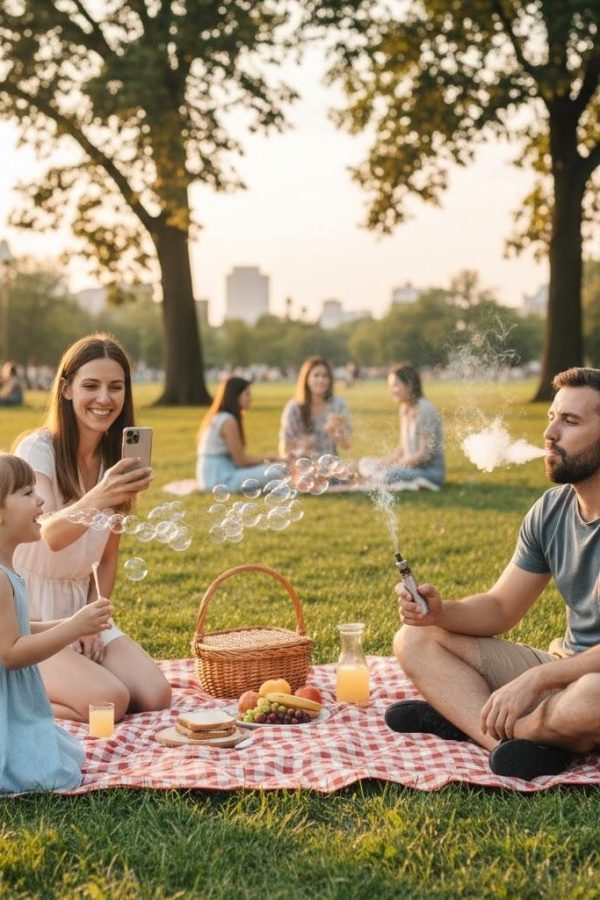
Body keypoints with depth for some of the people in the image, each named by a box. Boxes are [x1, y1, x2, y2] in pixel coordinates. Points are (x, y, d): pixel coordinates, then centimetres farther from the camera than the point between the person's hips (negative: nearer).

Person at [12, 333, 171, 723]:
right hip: (28, 617, -6)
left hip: (81, 609, 6)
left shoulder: (116, 460, 3)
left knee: (156, 697, -11)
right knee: (111, 702, -24)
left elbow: (109, 557, 10)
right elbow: (50, 535, -35)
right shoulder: (36, 450, -17)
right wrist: (95, 500, -55)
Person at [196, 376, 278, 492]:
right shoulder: (228, 421, -13)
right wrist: (268, 459, 2)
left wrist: (265, 459, 8)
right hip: (220, 479, -10)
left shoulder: (216, 417, 16)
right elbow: (241, 460, -12)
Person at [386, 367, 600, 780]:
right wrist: (441, 611, -12)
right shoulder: (551, 509, 4)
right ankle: (508, 738, -21)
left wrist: (533, 679, -28)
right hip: (562, 667, 7)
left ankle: (460, 717, -14)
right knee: (415, 639, -1)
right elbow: (500, 608, 8)